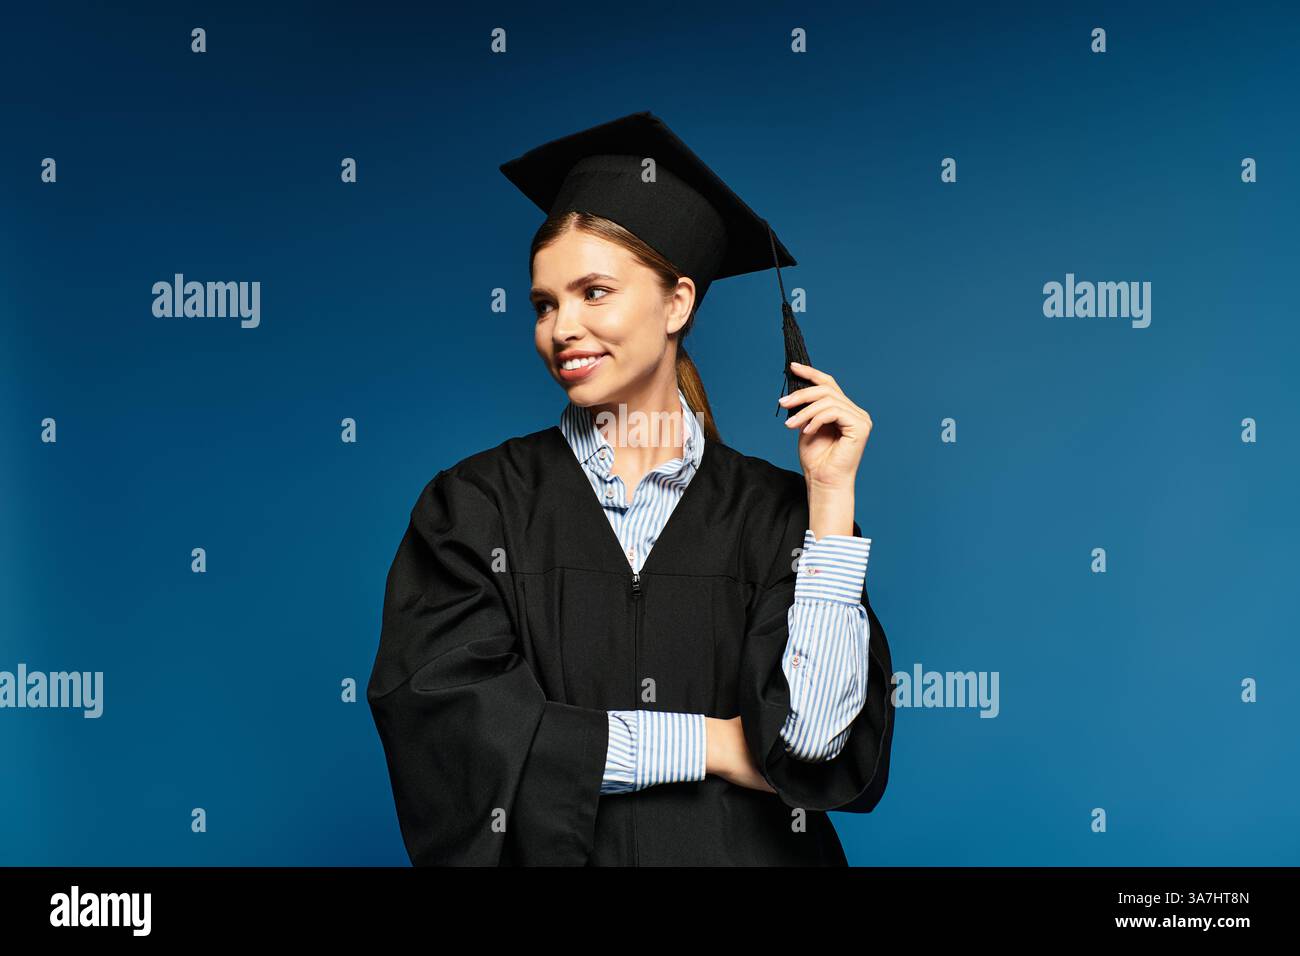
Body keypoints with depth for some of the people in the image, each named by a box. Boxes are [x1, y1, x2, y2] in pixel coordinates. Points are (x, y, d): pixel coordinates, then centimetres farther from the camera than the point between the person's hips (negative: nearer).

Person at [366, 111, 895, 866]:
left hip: (737, 849, 1)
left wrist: (831, 496, -15)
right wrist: (706, 745, -13)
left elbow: (813, 738, -14)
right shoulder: (474, 504, -4)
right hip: (547, 848, 0)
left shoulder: (773, 512, -4)